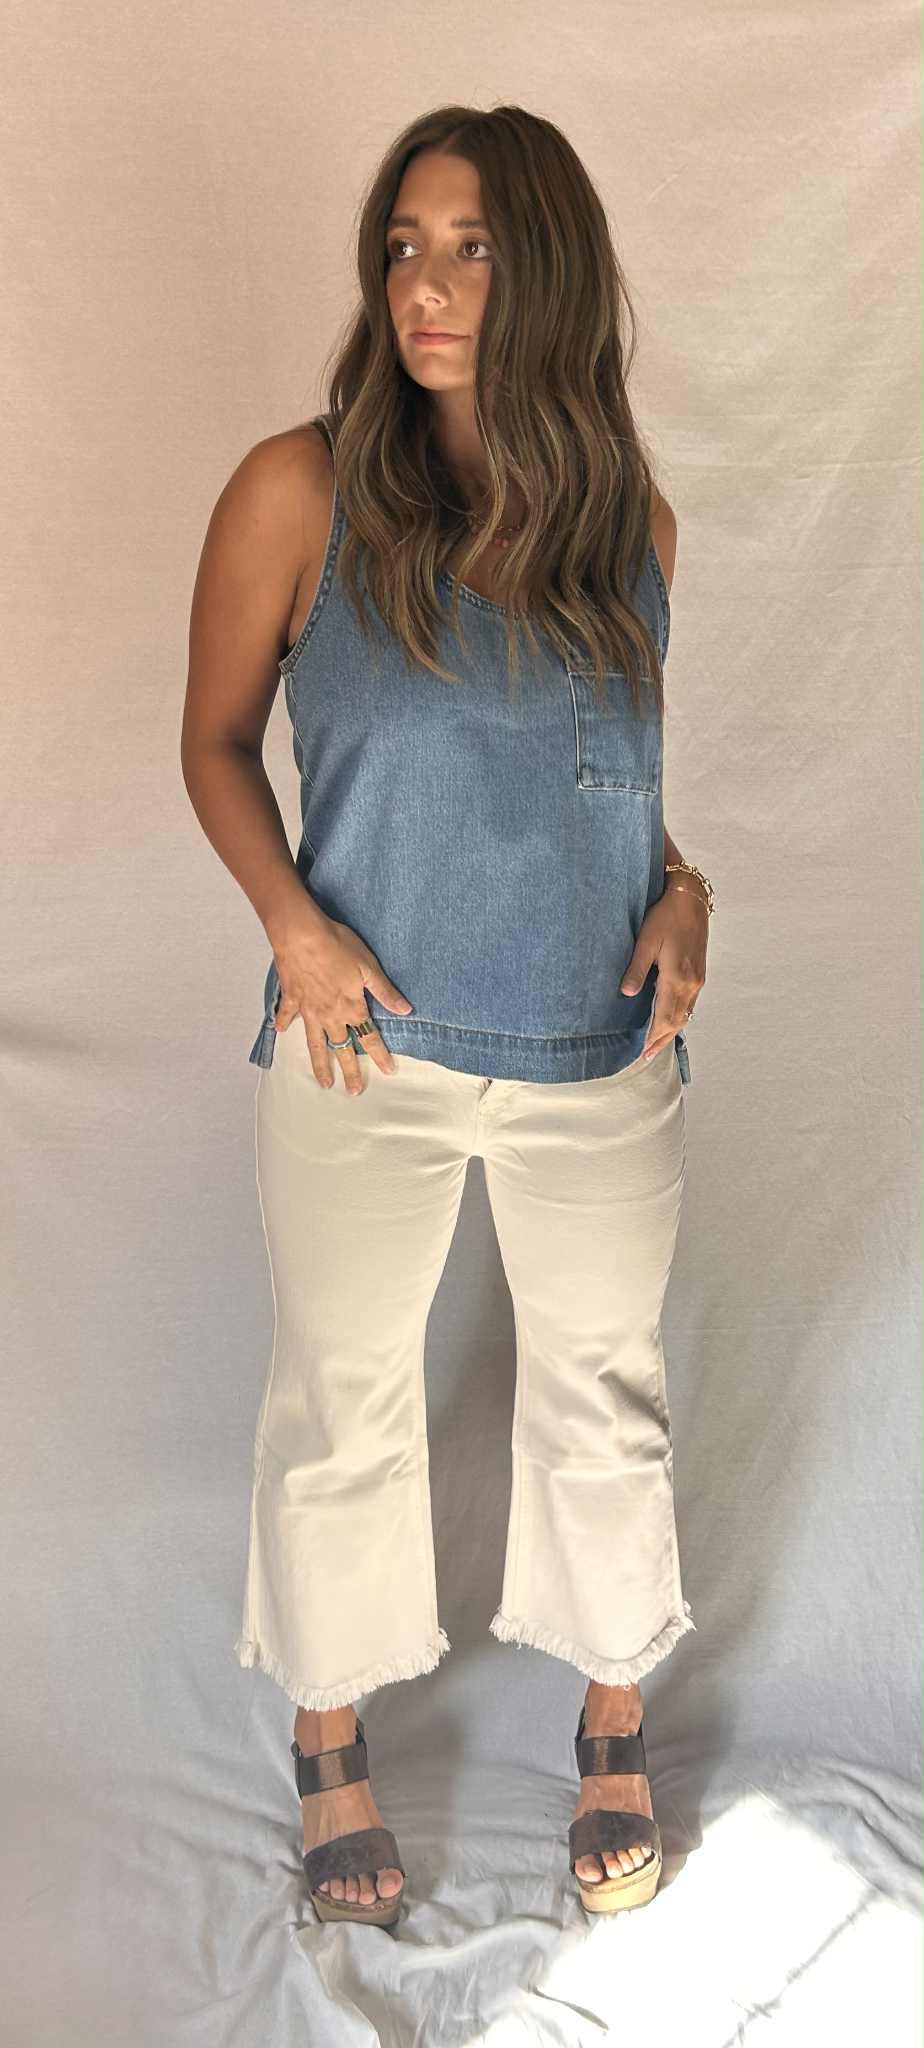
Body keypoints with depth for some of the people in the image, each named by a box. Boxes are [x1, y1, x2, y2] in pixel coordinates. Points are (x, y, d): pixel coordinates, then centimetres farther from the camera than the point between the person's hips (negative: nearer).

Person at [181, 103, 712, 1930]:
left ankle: (614, 1728, 42)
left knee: (605, 1386, 17)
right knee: (343, 1400, 13)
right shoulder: (300, 493, -9)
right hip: (368, 1049, -2)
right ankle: (332, 1747, 39)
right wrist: (292, 921, -15)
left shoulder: (633, 523, 0)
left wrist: (682, 891, -5)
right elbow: (216, 744, 0)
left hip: (602, 1053, 3)